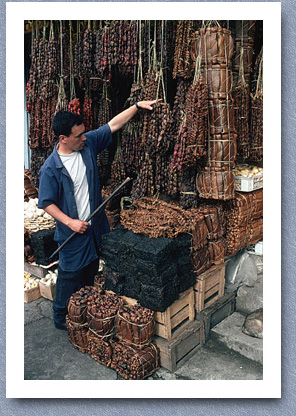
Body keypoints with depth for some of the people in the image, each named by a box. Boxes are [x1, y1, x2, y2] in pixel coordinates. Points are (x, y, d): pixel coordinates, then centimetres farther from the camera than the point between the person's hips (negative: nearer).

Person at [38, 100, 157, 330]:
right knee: (70, 276, 7)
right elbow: (47, 203, -13)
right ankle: (61, 317, 30)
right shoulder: (50, 168, -18)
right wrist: (70, 222, -21)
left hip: (95, 225, 6)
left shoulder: (88, 144, -4)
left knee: (91, 272, 20)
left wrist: (137, 105, -3)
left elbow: (113, 124, 1)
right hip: (72, 231, -6)